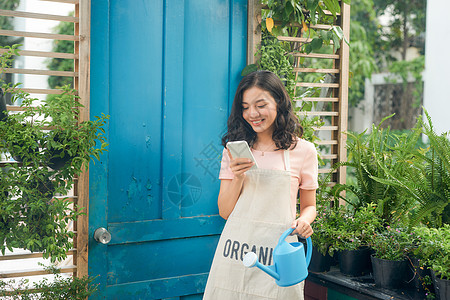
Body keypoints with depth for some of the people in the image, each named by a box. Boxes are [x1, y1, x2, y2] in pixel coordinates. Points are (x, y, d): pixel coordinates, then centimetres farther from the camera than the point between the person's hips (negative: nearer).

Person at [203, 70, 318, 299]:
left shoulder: (303, 150, 1)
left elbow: (309, 205, 10)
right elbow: (224, 211, 5)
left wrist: (304, 221, -11)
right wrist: (238, 177, -11)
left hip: (278, 253, -2)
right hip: (235, 253, 2)